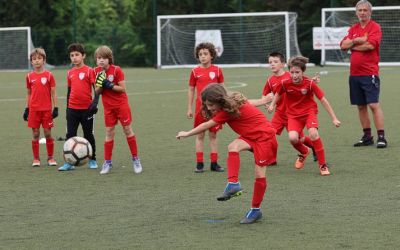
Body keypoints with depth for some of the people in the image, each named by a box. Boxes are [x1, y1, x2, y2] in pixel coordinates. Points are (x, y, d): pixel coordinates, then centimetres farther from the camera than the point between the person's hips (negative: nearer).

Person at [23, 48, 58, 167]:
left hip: (47, 109, -2)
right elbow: (28, 94, 12)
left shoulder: (49, 75, -2)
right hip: (34, 109, 2)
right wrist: (27, 109, 9)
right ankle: (36, 159, 10)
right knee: (35, 134, 3)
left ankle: (51, 158, 12)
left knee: (48, 133, 2)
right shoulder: (29, 76, 5)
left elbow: (53, 93, 0)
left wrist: (55, 108, -5)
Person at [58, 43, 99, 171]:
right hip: (72, 108, 4)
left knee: (88, 135, 7)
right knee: (70, 135, -2)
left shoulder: (89, 71, -6)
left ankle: (92, 160, 20)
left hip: (86, 108, -4)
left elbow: (96, 88, -7)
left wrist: (95, 102, -20)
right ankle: (69, 162, -1)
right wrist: (67, 107, 17)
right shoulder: (70, 73, 8)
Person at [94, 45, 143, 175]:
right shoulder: (97, 71, -1)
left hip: (121, 104, -3)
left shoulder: (116, 70, -13)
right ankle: (107, 162, 7)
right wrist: (100, 85, -20)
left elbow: (123, 89, -15)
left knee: (128, 130, 1)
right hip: (108, 107, 3)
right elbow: (97, 91, 0)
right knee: (109, 132, 2)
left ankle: (135, 159, 10)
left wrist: (109, 85, -25)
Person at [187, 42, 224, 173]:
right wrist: (189, 108, 4)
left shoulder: (217, 70, 1)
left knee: (213, 135, 5)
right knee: (200, 135, 3)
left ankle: (214, 163, 10)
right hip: (200, 107, 0)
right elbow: (191, 90, 7)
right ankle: (199, 163, 6)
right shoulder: (195, 71, 1)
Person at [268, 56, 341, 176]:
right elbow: (278, 94, 12)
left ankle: (323, 165, -13)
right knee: (293, 138, -23)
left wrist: (334, 118, -11)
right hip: (293, 114, 2)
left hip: (309, 111, -2)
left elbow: (323, 100, -12)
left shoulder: (310, 83, -18)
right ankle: (304, 152, 15)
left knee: (313, 134, -29)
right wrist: (272, 105, 1)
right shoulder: (285, 84, -14)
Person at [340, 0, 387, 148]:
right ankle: (367, 136, 17)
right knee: (361, 106, 9)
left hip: (370, 73, -6)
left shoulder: (375, 27, -4)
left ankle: (381, 137, -10)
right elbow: (343, 45, 4)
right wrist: (356, 40, -12)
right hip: (354, 74, 6)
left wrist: (352, 45, -5)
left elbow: (370, 45, -18)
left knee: (374, 105, -11)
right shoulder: (353, 29, 15)